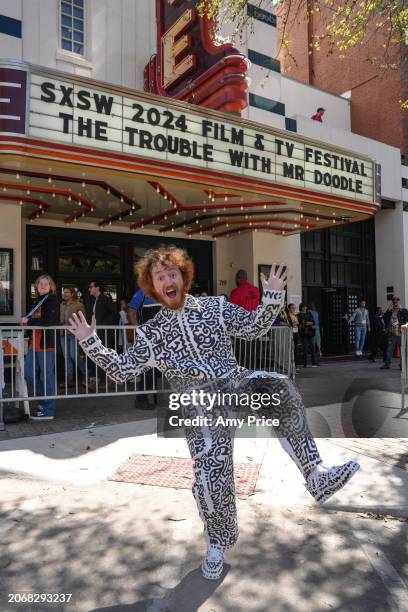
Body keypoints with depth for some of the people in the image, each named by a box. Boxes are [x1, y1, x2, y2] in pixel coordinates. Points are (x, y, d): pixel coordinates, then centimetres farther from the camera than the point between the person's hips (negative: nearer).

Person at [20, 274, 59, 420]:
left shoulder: (52, 300, -9)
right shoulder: (39, 301, 18)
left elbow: (48, 321, -22)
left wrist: (28, 321, -13)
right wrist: (26, 320, 3)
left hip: (47, 344, -9)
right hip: (35, 344, 9)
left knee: (47, 377, -2)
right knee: (28, 373, 11)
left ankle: (48, 411, 8)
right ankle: (43, 401, 28)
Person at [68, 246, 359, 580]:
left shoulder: (216, 307, 14)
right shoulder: (150, 333, 15)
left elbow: (255, 328, 10)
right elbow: (121, 370, 15)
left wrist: (272, 298, -6)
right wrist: (90, 342, 5)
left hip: (234, 382, 1)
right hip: (200, 404, 0)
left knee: (280, 386, -31)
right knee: (211, 474, -18)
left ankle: (316, 475, -29)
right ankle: (217, 544, 12)